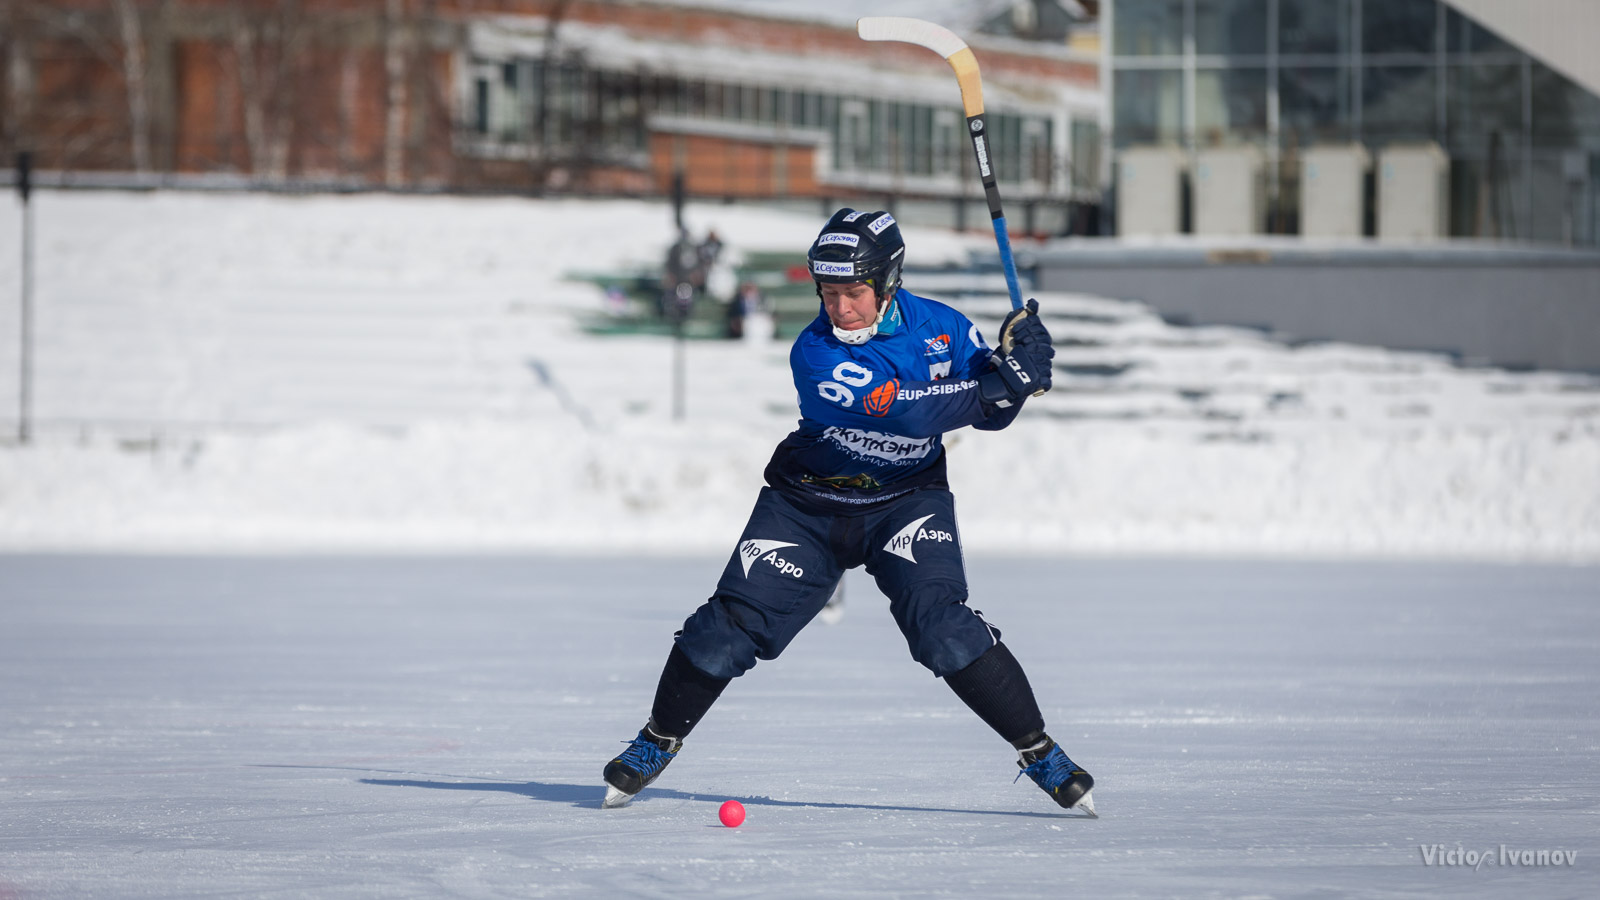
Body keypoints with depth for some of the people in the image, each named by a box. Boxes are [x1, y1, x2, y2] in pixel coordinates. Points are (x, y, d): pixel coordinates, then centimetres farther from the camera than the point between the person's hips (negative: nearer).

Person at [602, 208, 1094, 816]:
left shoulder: (940, 327, -9)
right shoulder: (815, 355, -22)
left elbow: (990, 414, 0)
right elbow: (903, 412, -34)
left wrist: (1014, 356, -20)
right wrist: (1000, 382, -36)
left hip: (907, 499, 1)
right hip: (807, 504, -1)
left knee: (939, 621, -22)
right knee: (733, 623, -7)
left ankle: (1039, 753, -13)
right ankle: (658, 743, 17)